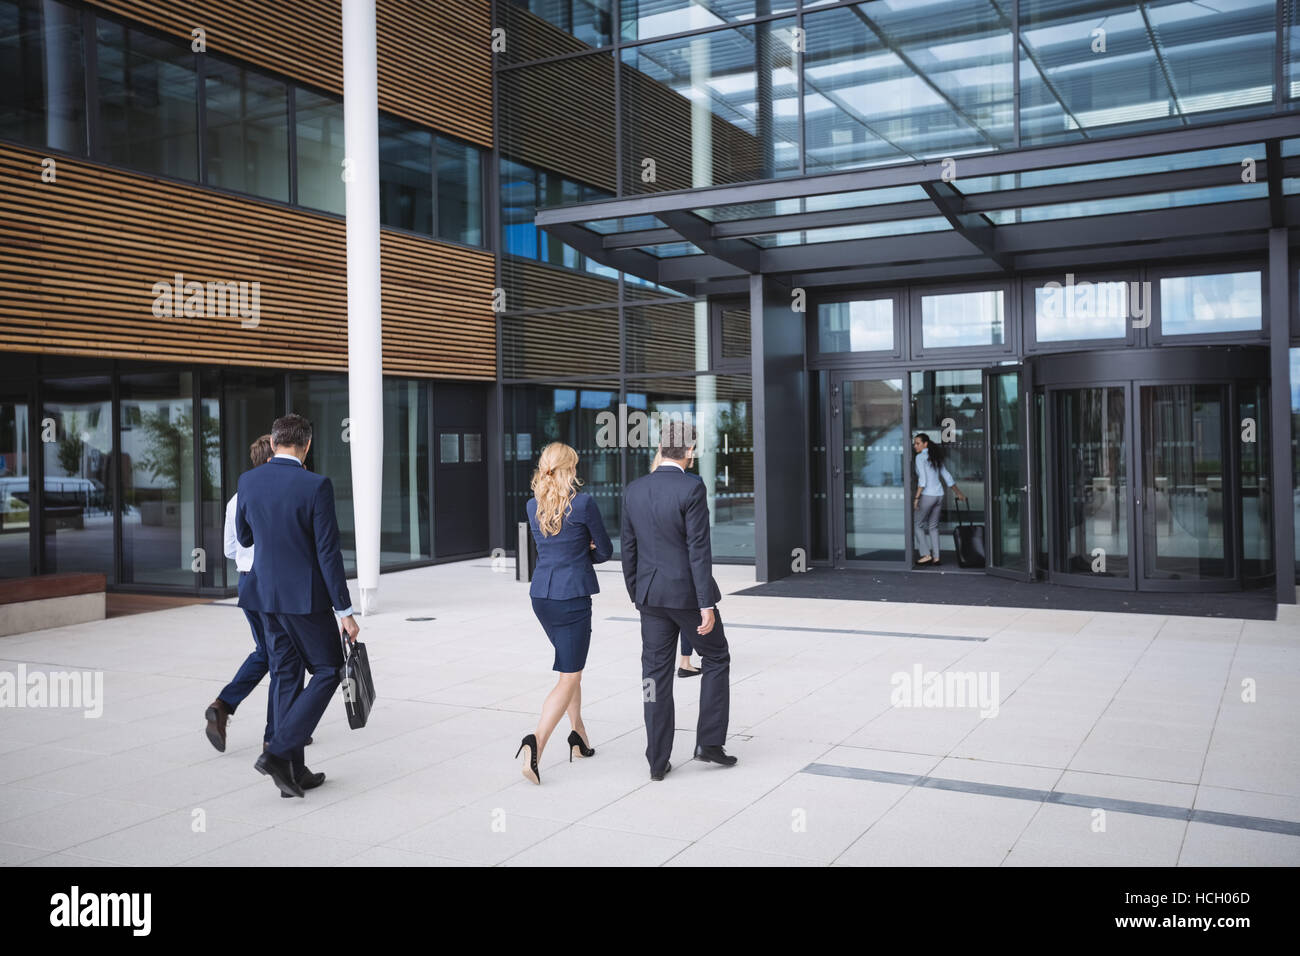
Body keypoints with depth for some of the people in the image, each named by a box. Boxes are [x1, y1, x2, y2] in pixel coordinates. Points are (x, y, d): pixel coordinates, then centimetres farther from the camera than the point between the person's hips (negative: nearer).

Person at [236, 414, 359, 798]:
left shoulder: (248, 481, 0)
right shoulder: (316, 486, -16)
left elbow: (245, 538, 14)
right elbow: (328, 553, -16)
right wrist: (344, 611, -11)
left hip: (266, 593, 6)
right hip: (306, 596, -6)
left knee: (286, 676, 13)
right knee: (327, 671, 8)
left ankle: (294, 771, 17)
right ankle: (278, 752, -4)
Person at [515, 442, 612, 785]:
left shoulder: (533, 506, 6)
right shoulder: (584, 503, -11)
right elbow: (605, 551, -2)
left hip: (541, 596, 7)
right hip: (572, 597, -6)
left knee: (571, 666, 23)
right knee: (569, 676, -4)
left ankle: (578, 735, 30)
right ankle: (537, 741, -20)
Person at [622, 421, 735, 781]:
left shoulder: (634, 490, 2)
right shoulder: (692, 488, -15)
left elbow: (629, 548, 8)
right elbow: (698, 549, -18)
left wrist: (635, 593, 19)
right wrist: (707, 604, -16)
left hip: (651, 594, 5)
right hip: (688, 592, -5)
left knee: (656, 674, 9)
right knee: (716, 659, 16)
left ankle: (658, 760, 12)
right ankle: (709, 741, 14)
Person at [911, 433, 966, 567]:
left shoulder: (920, 457, -10)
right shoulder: (935, 458, 14)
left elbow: (922, 479, -19)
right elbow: (947, 477, 18)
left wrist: (916, 498, -18)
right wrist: (958, 493, 24)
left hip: (927, 495, -7)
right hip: (939, 495, 7)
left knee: (919, 525, 7)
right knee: (933, 527, 13)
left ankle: (926, 555, 2)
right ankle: (936, 558, 9)